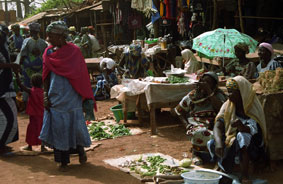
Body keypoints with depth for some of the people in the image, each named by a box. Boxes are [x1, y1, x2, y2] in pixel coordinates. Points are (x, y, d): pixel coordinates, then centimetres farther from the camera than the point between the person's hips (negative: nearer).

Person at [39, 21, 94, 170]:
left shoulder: (74, 51, -5)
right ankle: (63, 160, 15)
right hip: (55, 96, 3)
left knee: (75, 124, 2)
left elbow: (81, 75, -3)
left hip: (72, 96, -3)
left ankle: (80, 149, 31)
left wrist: (85, 97, -4)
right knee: (58, 127, 3)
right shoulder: (49, 52, 4)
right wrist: (46, 96, 0)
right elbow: (46, 76, 7)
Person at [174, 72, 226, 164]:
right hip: (196, 125, 0)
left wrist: (209, 91, -14)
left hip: (214, 126, 0)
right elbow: (179, 111, 19)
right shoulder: (192, 95, 11)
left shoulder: (218, 95, 7)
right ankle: (196, 153, -6)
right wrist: (186, 124, 1)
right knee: (199, 133, -36)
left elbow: (221, 109, -15)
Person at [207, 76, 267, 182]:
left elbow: (253, 131, -27)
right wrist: (219, 143, -33)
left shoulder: (253, 109, -13)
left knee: (242, 137, -36)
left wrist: (241, 126, -50)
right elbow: (218, 126, -13)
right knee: (212, 144, -24)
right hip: (230, 141, 4)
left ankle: (245, 177, -34)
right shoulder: (227, 106, -2)